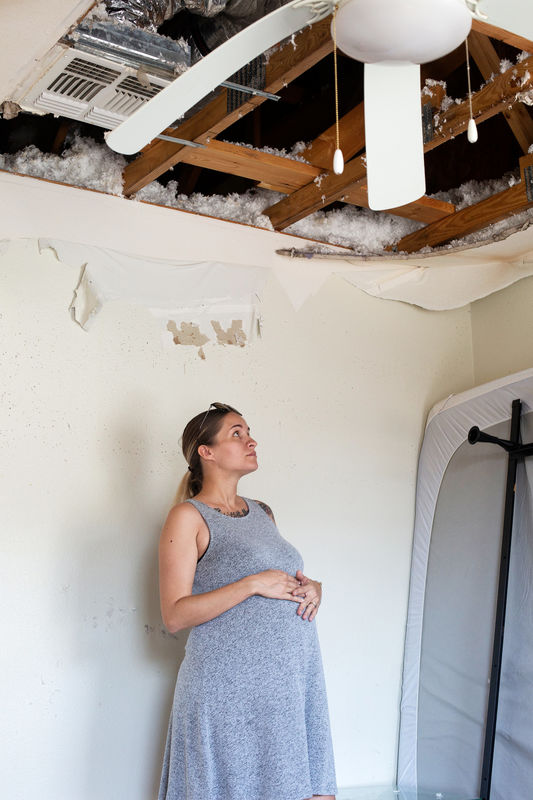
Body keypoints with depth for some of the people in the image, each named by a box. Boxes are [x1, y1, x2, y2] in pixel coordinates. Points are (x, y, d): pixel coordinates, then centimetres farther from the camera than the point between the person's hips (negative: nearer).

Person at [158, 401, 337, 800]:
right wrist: (254, 584, -16)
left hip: (293, 682, 6)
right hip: (231, 689, -6)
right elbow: (175, 614, -12)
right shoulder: (188, 517, -4)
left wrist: (311, 588, 6)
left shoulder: (263, 512, 17)